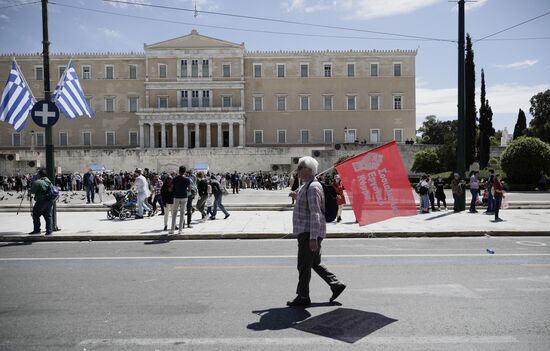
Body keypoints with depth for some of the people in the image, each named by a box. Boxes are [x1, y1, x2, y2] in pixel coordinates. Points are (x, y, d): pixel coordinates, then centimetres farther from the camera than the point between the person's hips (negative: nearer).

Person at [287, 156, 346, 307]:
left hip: (309, 232, -10)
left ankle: (303, 297, 12)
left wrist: (313, 238, -27)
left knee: (304, 265, -1)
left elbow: (315, 214, -24)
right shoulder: (306, 186, 14)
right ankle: (336, 285, 26)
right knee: (315, 263, 18)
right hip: (305, 232, 10)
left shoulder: (313, 188, -18)